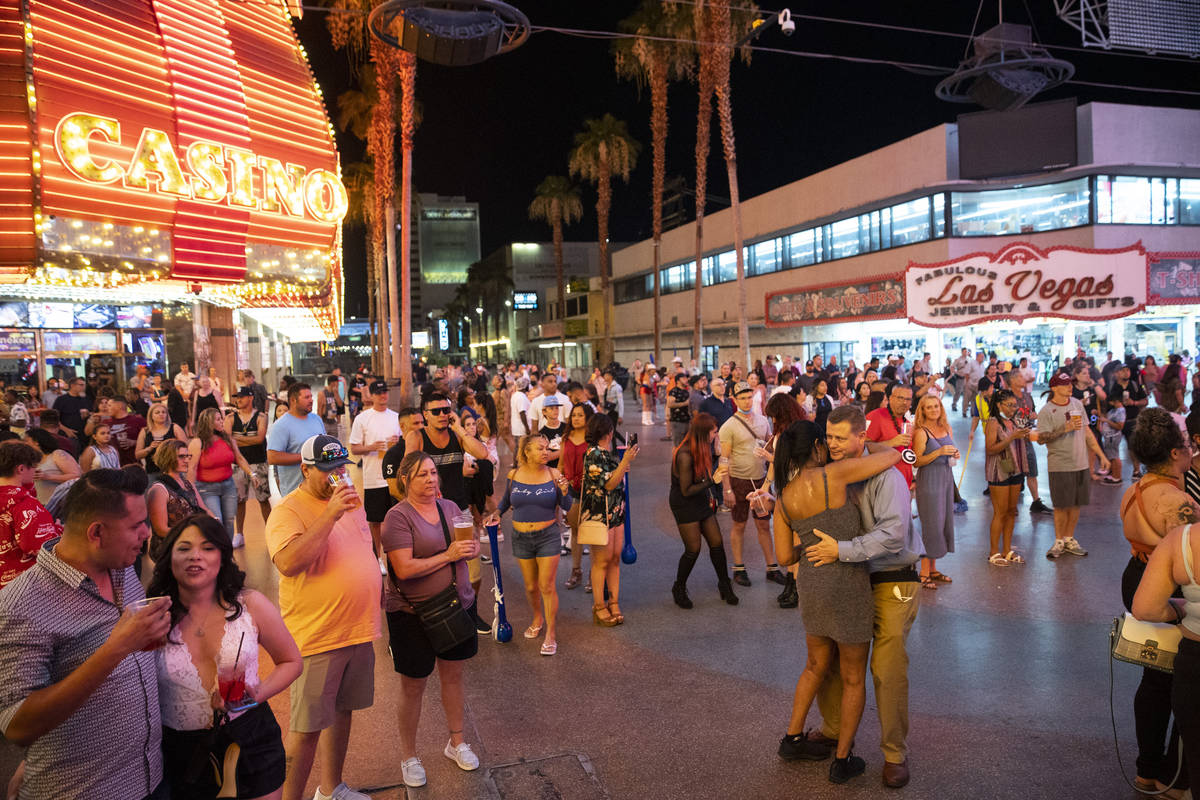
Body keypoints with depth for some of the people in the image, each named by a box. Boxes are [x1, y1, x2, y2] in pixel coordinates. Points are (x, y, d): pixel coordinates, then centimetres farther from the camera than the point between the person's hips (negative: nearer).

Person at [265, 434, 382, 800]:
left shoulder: (350, 499, 9)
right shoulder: (288, 510, -14)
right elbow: (287, 563, -31)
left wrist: (374, 580, 16)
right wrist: (331, 514, -31)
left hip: (359, 631, 7)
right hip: (317, 636, -7)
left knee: (342, 711, 20)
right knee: (307, 727, 0)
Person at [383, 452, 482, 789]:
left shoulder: (449, 507, 4)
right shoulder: (398, 516, -14)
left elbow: (473, 546, 8)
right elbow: (404, 569, -22)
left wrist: (471, 548, -15)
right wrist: (448, 555, -22)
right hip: (412, 613, -5)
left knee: (453, 673, 17)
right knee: (414, 685, 8)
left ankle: (457, 742, 37)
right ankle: (409, 757, 28)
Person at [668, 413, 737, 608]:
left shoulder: (700, 449, 0)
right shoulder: (685, 455, -26)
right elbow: (686, 491, -23)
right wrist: (713, 481, -23)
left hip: (702, 503, 8)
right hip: (685, 506, -8)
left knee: (717, 543, 8)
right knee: (693, 549, -2)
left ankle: (724, 585, 25)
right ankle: (679, 589, 20)